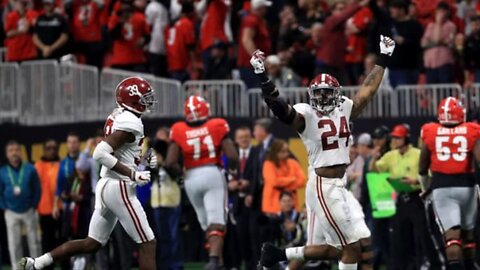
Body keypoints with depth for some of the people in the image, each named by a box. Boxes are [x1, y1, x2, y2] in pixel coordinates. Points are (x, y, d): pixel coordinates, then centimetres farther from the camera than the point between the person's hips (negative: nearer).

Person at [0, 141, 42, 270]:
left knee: (34, 242, 7)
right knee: (14, 244, 3)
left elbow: (37, 189, -2)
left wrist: (34, 206, -5)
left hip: (29, 211, -1)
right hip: (11, 213, 1)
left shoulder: (30, 169, -6)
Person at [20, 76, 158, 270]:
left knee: (92, 244, 13)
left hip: (105, 184, 9)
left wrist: (143, 158, 11)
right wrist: (133, 174, -21)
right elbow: (101, 154, -24)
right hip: (119, 188, -9)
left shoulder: (118, 116, 12)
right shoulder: (130, 123, -17)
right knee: (147, 244, -3)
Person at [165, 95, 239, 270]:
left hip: (192, 178, 2)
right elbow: (232, 156, -9)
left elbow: (169, 163, -7)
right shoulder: (216, 127, -4)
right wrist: (232, 169, 13)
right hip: (213, 174, -2)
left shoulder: (179, 131, -1)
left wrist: (179, 174, 14)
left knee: (206, 224, 17)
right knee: (216, 222, -8)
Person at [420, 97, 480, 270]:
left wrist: (426, 187, 28)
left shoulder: (430, 133, 3)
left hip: (441, 188, -1)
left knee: (451, 234, -9)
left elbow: (423, 168, 11)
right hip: (466, 185, 1)